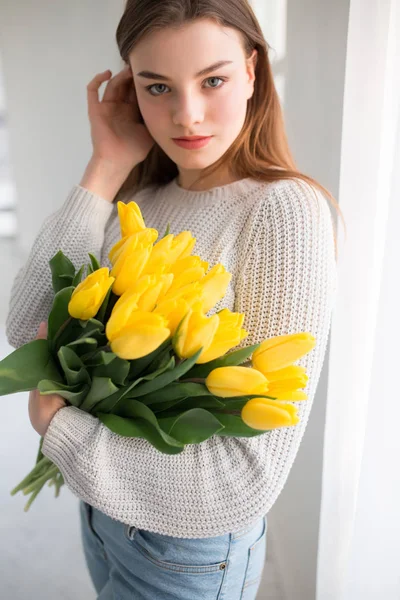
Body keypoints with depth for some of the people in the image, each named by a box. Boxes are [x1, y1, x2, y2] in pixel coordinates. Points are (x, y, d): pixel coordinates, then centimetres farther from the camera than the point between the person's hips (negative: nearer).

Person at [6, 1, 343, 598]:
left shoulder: (287, 211, -24)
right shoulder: (137, 199, -5)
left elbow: (250, 476, -26)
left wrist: (54, 420, -19)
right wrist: (106, 168, -17)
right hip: (101, 505, 6)